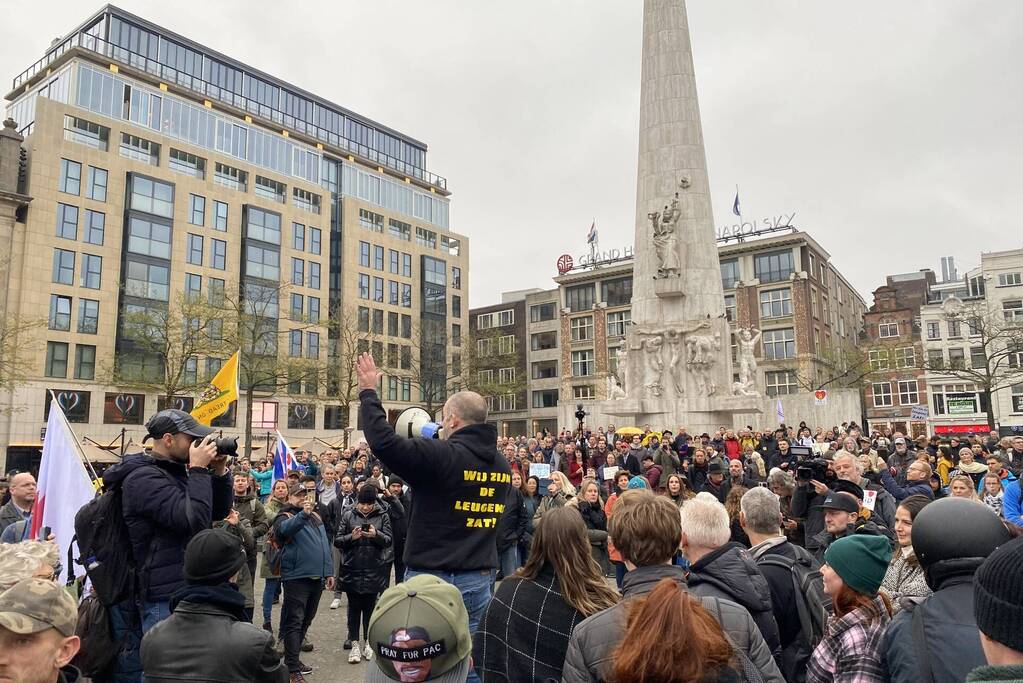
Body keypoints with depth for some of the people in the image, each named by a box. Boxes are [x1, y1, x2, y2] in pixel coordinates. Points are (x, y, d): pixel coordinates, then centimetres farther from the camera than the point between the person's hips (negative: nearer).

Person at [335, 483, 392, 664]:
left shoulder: (383, 516, -1)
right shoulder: (348, 515, 0)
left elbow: (389, 540, -3)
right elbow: (337, 540, 1)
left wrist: (376, 535, -22)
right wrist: (351, 537, -18)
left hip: (374, 570, 0)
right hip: (352, 569, 0)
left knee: (370, 607, 10)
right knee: (354, 607, 6)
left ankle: (368, 642, 24)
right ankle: (354, 644, 16)